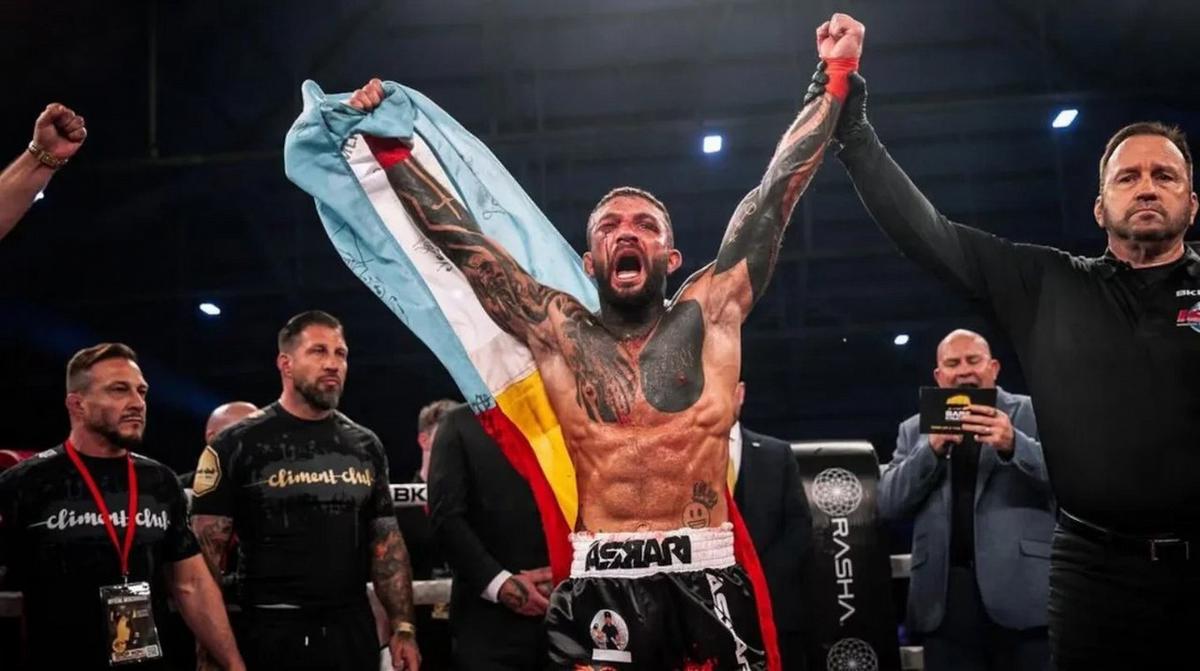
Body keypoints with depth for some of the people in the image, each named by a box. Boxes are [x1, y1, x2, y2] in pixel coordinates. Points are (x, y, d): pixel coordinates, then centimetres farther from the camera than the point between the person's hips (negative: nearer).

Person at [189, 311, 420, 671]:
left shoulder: (366, 446, 8)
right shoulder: (236, 446, -5)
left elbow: (386, 543, 11)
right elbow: (206, 553, -6)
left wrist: (403, 627, 4)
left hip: (354, 631, 4)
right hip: (273, 634, -4)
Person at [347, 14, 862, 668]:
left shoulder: (707, 315, 7)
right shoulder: (557, 331, 7)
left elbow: (774, 194, 7)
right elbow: (458, 238, 8)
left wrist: (836, 75, 9)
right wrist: (387, 145, 7)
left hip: (707, 580, 0)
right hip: (597, 589, 0)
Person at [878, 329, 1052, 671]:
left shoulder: (1035, 413, 6)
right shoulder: (915, 429, 13)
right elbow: (888, 504, 4)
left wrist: (1013, 444, -22)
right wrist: (932, 449, -11)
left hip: (1023, 595, -2)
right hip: (945, 599, 2)